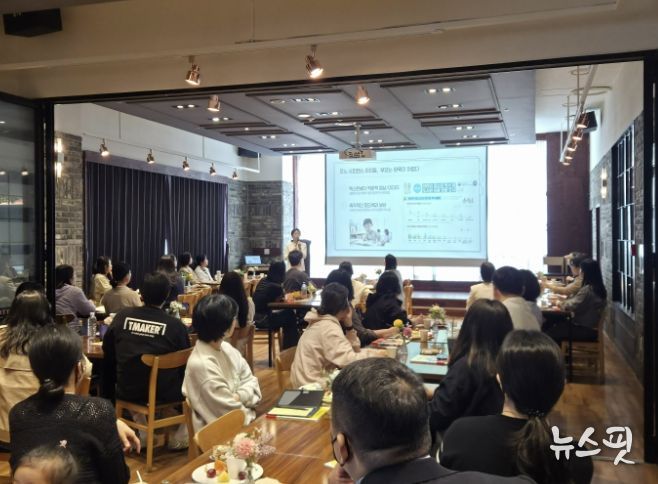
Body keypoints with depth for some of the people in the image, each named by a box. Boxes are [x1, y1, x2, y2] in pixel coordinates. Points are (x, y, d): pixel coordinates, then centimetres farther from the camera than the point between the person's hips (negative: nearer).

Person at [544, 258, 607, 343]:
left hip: (586, 330, -10)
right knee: (555, 323, 11)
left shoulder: (587, 289, -23)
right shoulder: (597, 287, 8)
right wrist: (563, 299, 5)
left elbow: (572, 306, -19)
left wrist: (559, 303, -2)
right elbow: (578, 301, 14)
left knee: (551, 333, -8)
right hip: (590, 327, 10)